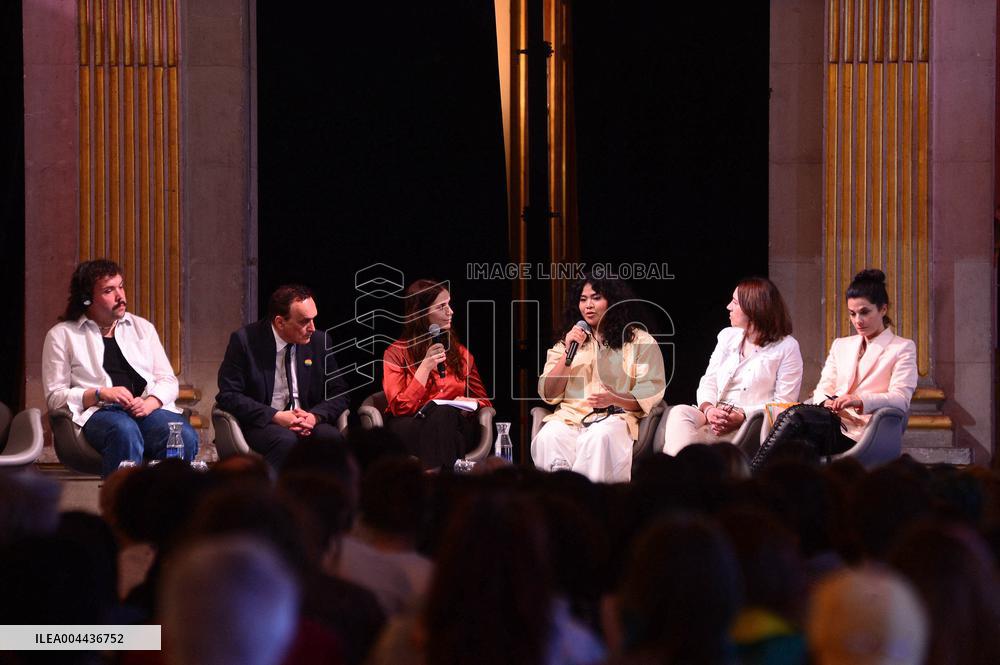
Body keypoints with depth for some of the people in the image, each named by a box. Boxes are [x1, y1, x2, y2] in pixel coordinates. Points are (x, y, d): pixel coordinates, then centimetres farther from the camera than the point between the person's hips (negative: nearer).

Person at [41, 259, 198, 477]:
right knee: (125, 432, -41)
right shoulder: (62, 335, 13)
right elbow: (55, 397, 6)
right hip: (98, 411, -3)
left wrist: (151, 402, -6)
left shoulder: (143, 328, 24)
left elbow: (168, 381, 17)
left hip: (149, 408, 3)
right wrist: (100, 394, -11)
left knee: (185, 437, -32)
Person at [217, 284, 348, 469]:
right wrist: (276, 417, -19)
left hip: (307, 422, 4)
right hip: (260, 424, -3)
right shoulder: (245, 341, -6)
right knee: (286, 440, -36)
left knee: (333, 438, -28)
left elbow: (338, 393, 11)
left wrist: (315, 416, -12)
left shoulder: (319, 341, 6)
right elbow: (228, 396, -8)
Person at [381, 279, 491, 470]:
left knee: (446, 414, -34)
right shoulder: (396, 353, 5)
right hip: (409, 428, -3)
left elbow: (483, 401, 20)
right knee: (440, 413, -36)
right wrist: (425, 366, -10)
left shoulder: (460, 353, 17)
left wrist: (466, 405, -5)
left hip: (453, 427, 3)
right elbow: (400, 407, -5)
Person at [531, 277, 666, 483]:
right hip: (570, 417, 3)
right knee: (547, 438, -32)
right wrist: (568, 353, 0)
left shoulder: (641, 341, 12)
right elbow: (549, 394, 12)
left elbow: (651, 393, 2)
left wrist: (615, 399, -17)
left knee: (599, 437, -38)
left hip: (616, 416, -3)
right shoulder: (566, 343, 23)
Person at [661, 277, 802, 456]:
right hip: (715, 417, 5)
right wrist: (708, 409, -10)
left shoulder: (787, 347, 3)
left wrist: (741, 416, -17)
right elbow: (709, 381, 14)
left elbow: (784, 403, -4)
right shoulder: (727, 336, 21)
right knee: (680, 412, -29)